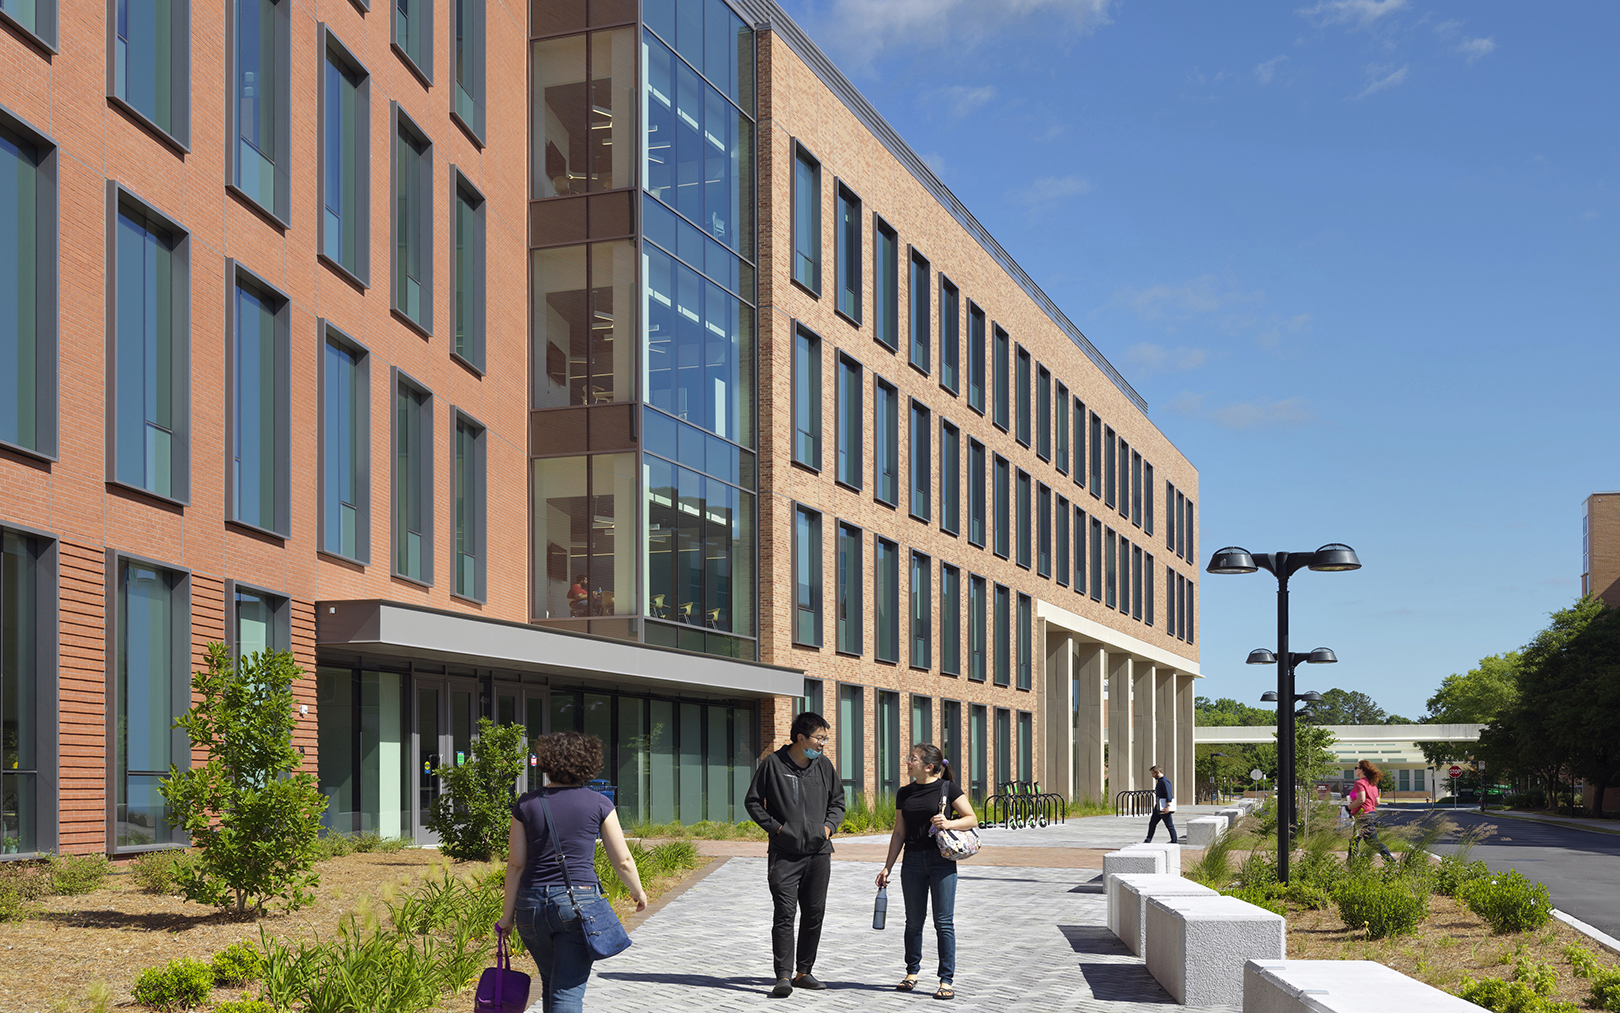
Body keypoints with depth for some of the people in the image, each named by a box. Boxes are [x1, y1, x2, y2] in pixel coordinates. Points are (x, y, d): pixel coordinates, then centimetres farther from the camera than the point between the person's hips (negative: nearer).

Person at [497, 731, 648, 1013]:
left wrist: (508, 914, 11)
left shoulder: (526, 805, 3)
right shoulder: (598, 804, -1)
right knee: (568, 990, -4)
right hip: (579, 902, -3)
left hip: (532, 905, 3)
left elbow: (516, 865, 3)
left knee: (550, 981, 23)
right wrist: (638, 892, 20)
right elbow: (622, 860, 2)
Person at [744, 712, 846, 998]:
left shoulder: (824, 765, 7)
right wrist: (775, 826, -8)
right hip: (784, 854, -4)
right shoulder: (773, 764, -5)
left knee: (814, 913, 8)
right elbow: (752, 801, 2)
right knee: (784, 913, -9)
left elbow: (837, 801, 19)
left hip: (818, 852, 4)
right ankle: (783, 976, -10)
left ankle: (803, 972, 18)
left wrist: (829, 826, 2)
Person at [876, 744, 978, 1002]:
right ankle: (912, 973, 26)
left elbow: (972, 819, -2)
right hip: (912, 861, 4)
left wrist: (950, 823, -21)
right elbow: (899, 832, 13)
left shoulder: (949, 788, -3)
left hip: (942, 861, -4)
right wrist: (887, 867, 11)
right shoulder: (904, 794, 9)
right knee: (914, 921, 11)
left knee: (944, 922, -2)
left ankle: (947, 980, 4)